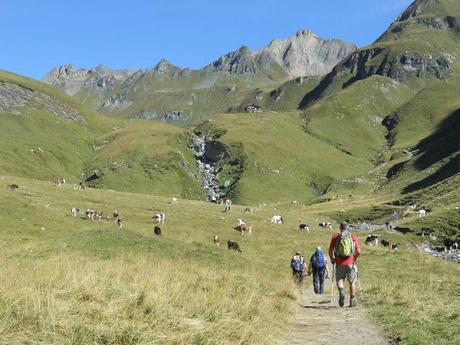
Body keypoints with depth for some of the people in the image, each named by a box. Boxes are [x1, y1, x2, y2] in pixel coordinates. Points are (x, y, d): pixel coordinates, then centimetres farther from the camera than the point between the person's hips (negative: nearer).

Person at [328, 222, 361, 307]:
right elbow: (358, 251, -2)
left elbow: (331, 250, -1)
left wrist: (332, 259, 14)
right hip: (351, 263, 0)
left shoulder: (335, 236, 3)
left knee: (339, 279, 12)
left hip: (339, 263, 0)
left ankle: (341, 291, -17)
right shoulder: (353, 236, 3)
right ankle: (352, 300, 11)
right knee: (352, 282, 11)